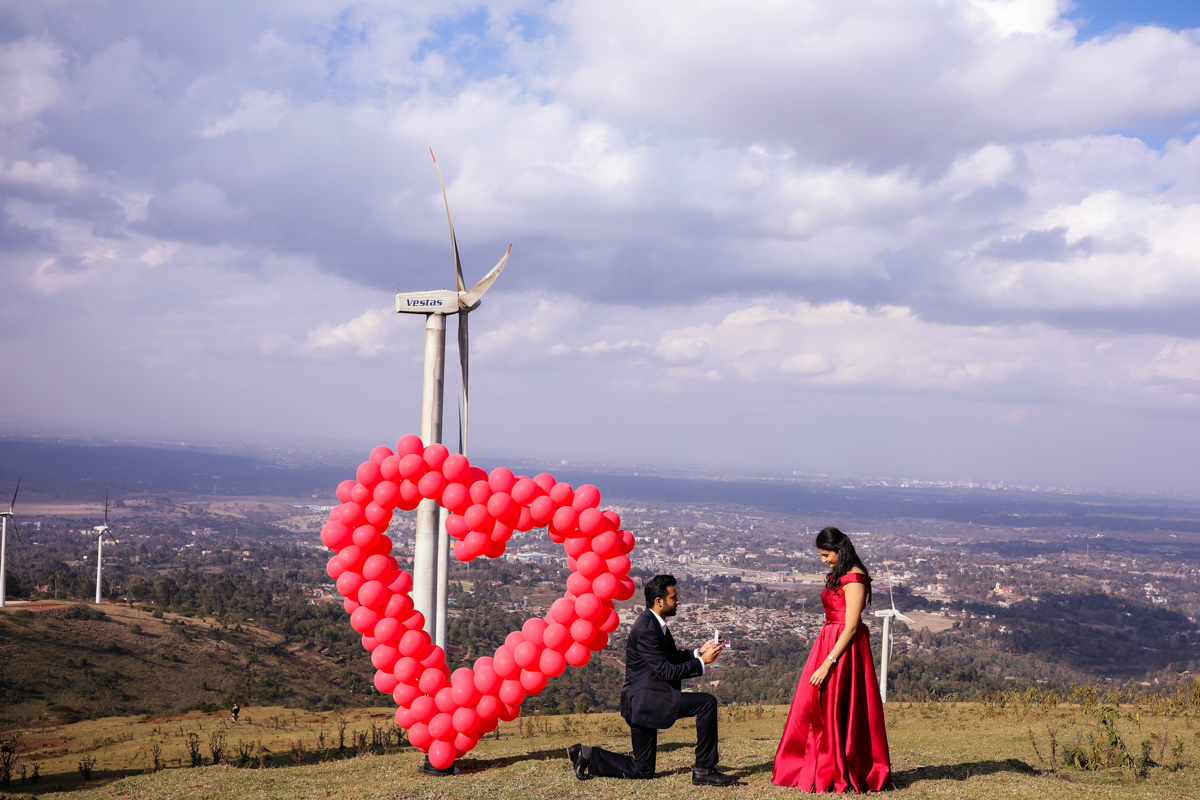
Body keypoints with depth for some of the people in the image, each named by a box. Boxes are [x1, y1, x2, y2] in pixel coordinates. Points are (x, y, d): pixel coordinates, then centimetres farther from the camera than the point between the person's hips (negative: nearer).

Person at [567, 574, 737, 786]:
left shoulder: (655, 623, 11)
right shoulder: (646, 630, -21)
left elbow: (673, 657, 22)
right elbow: (667, 672, -23)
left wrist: (698, 653, 6)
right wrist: (701, 662, -18)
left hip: (646, 702, 10)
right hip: (645, 700, -10)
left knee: (643, 771, 15)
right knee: (707, 703, -19)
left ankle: (587, 755, 19)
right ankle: (704, 770, -12)